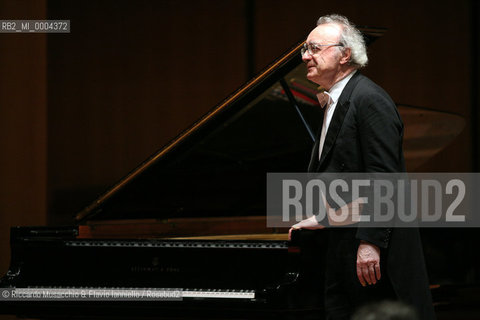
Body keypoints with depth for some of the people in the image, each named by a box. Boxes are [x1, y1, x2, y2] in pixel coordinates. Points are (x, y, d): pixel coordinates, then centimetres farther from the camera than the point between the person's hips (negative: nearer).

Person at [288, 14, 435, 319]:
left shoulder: (369, 99, -15)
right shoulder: (335, 101, 17)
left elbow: (383, 177, -21)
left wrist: (371, 243, -24)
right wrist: (323, 218, 18)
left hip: (376, 249, -10)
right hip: (344, 246, 10)